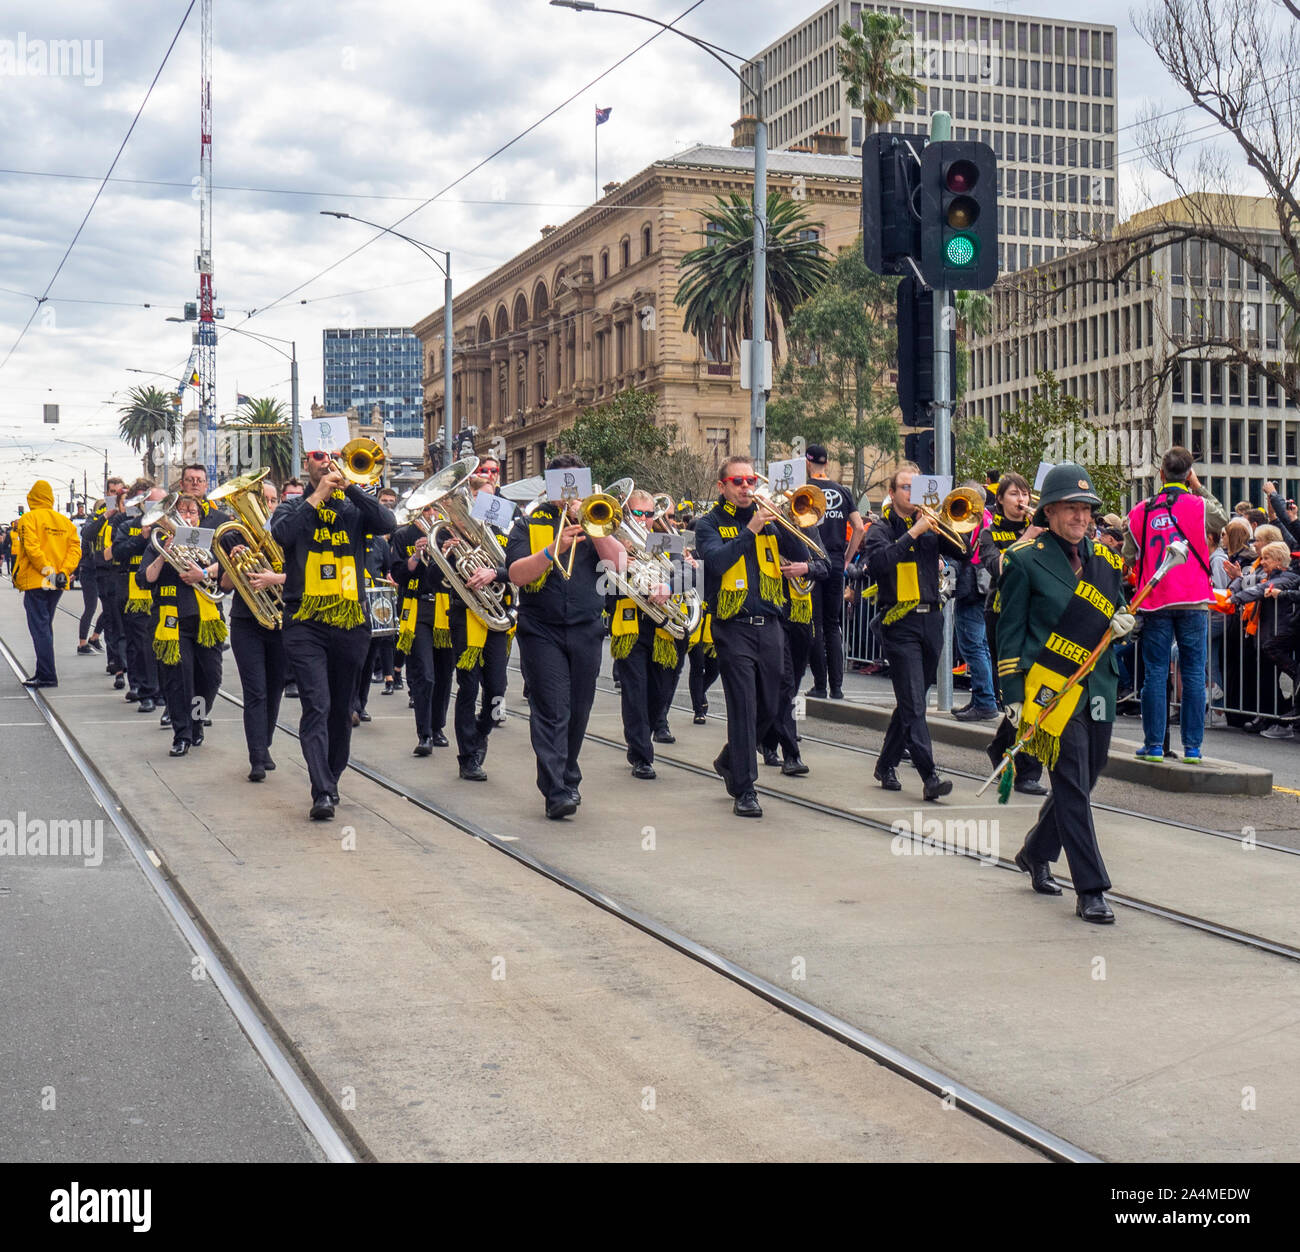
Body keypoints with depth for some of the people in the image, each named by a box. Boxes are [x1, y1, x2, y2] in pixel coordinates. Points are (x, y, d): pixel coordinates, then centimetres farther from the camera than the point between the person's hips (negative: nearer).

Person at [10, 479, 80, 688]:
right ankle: (44, 672, 20)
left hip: (36, 582, -6)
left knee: (40, 628, -5)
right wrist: (63, 572, -3)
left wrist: (47, 570, -13)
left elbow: (31, 548, -18)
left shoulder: (29, 519, -7)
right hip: (57, 585, 6)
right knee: (45, 627, 17)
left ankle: (48, 676, -9)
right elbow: (75, 548, 3)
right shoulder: (65, 522, 10)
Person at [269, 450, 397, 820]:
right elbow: (282, 533, -14)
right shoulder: (294, 508, 9)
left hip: (350, 622, 3)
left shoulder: (354, 509, 11)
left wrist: (349, 486, -12)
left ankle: (330, 780, 27)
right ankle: (322, 793, -20)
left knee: (341, 709, 11)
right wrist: (317, 496, -12)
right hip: (306, 625, -2)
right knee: (317, 706, -14)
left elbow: (388, 523, -9)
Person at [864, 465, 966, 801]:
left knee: (911, 700, 13)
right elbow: (878, 561, -19)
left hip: (930, 619, 5)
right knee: (913, 703, -11)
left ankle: (886, 765, 26)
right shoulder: (882, 528, 0)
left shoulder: (931, 525, 13)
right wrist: (914, 532, -21)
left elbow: (961, 551, 2)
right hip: (900, 622, -5)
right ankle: (929, 776, -15)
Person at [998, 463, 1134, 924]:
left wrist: (1124, 622, -2)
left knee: (1080, 782, 14)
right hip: (1051, 687, -6)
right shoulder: (1025, 559, -4)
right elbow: (1010, 630, -3)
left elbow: (1117, 611, 24)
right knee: (1072, 786, -8)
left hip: (1098, 689, 6)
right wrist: (1013, 694, -7)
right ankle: (1091, 891, -5)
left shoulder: (1105, 558, 13)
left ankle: (1035, 855, 37)